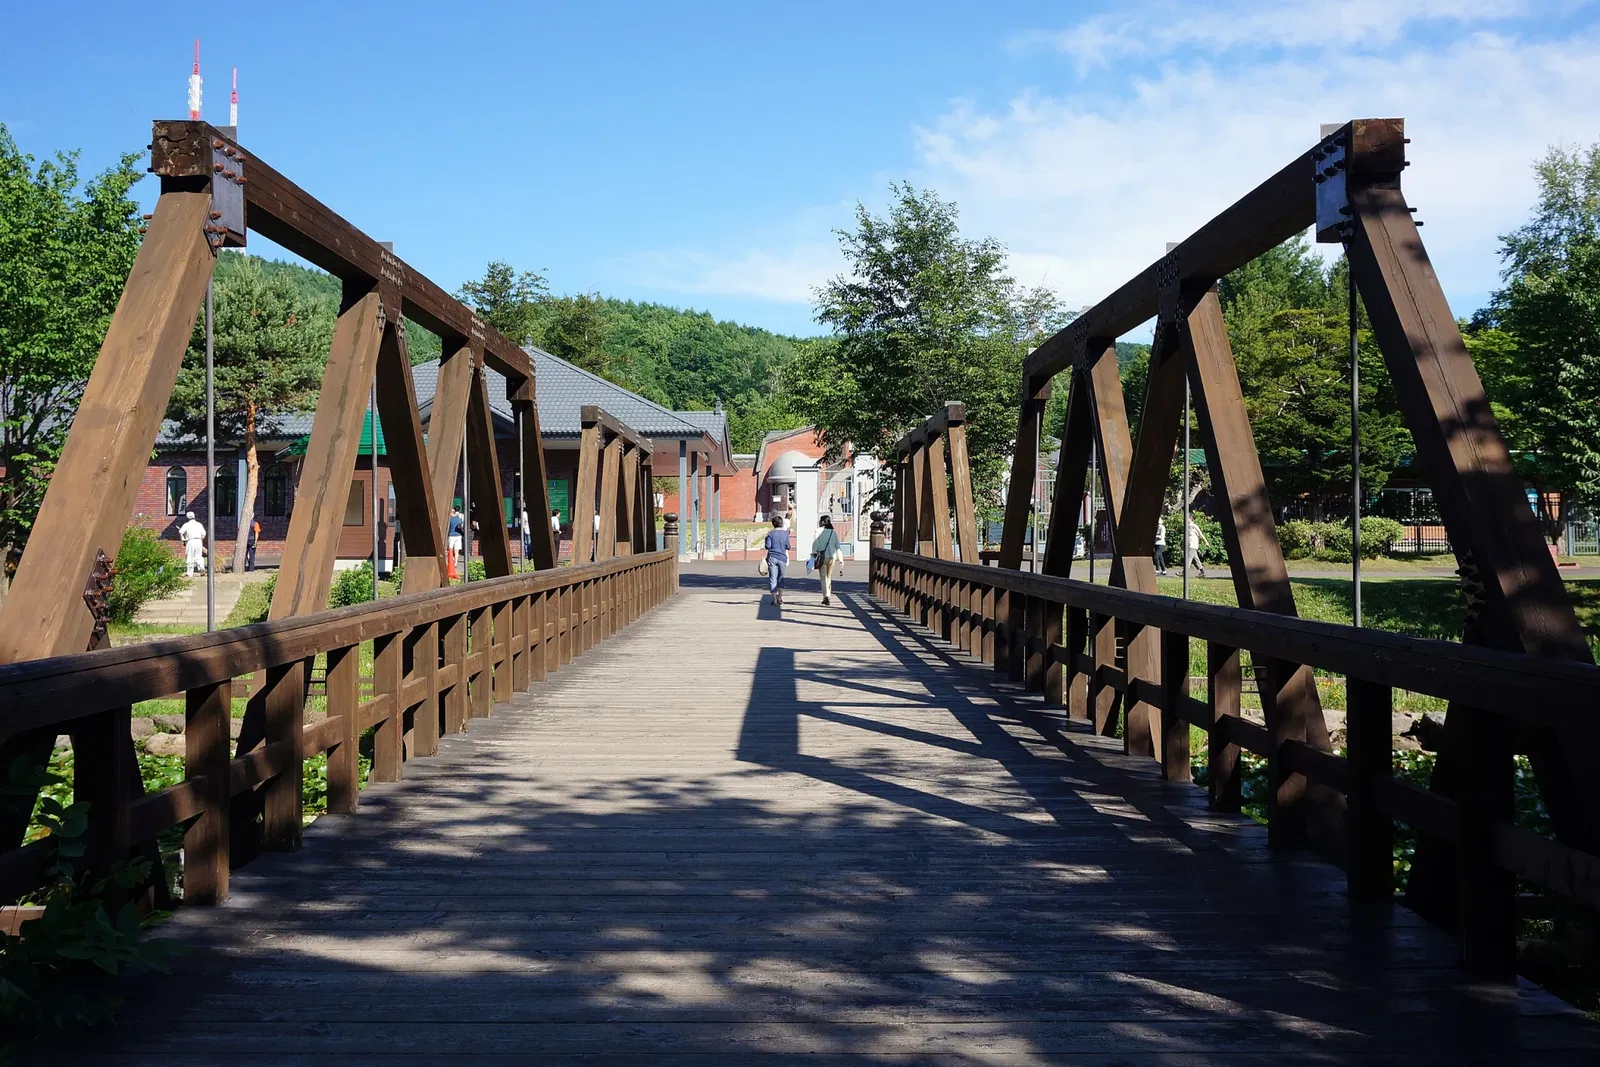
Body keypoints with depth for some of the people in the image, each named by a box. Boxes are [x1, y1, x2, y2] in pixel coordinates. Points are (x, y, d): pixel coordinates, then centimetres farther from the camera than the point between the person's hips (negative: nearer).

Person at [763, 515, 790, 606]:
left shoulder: (771, 534, -3)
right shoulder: (785, 533, 0)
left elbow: (768, 546, -9)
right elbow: (788, 546, -1)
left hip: (772, 558, -1)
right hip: (782, 557, 1)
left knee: (772, 578, 2)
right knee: (781, 578, 16)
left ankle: (774, 600, -3)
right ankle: (780, 598, 13)